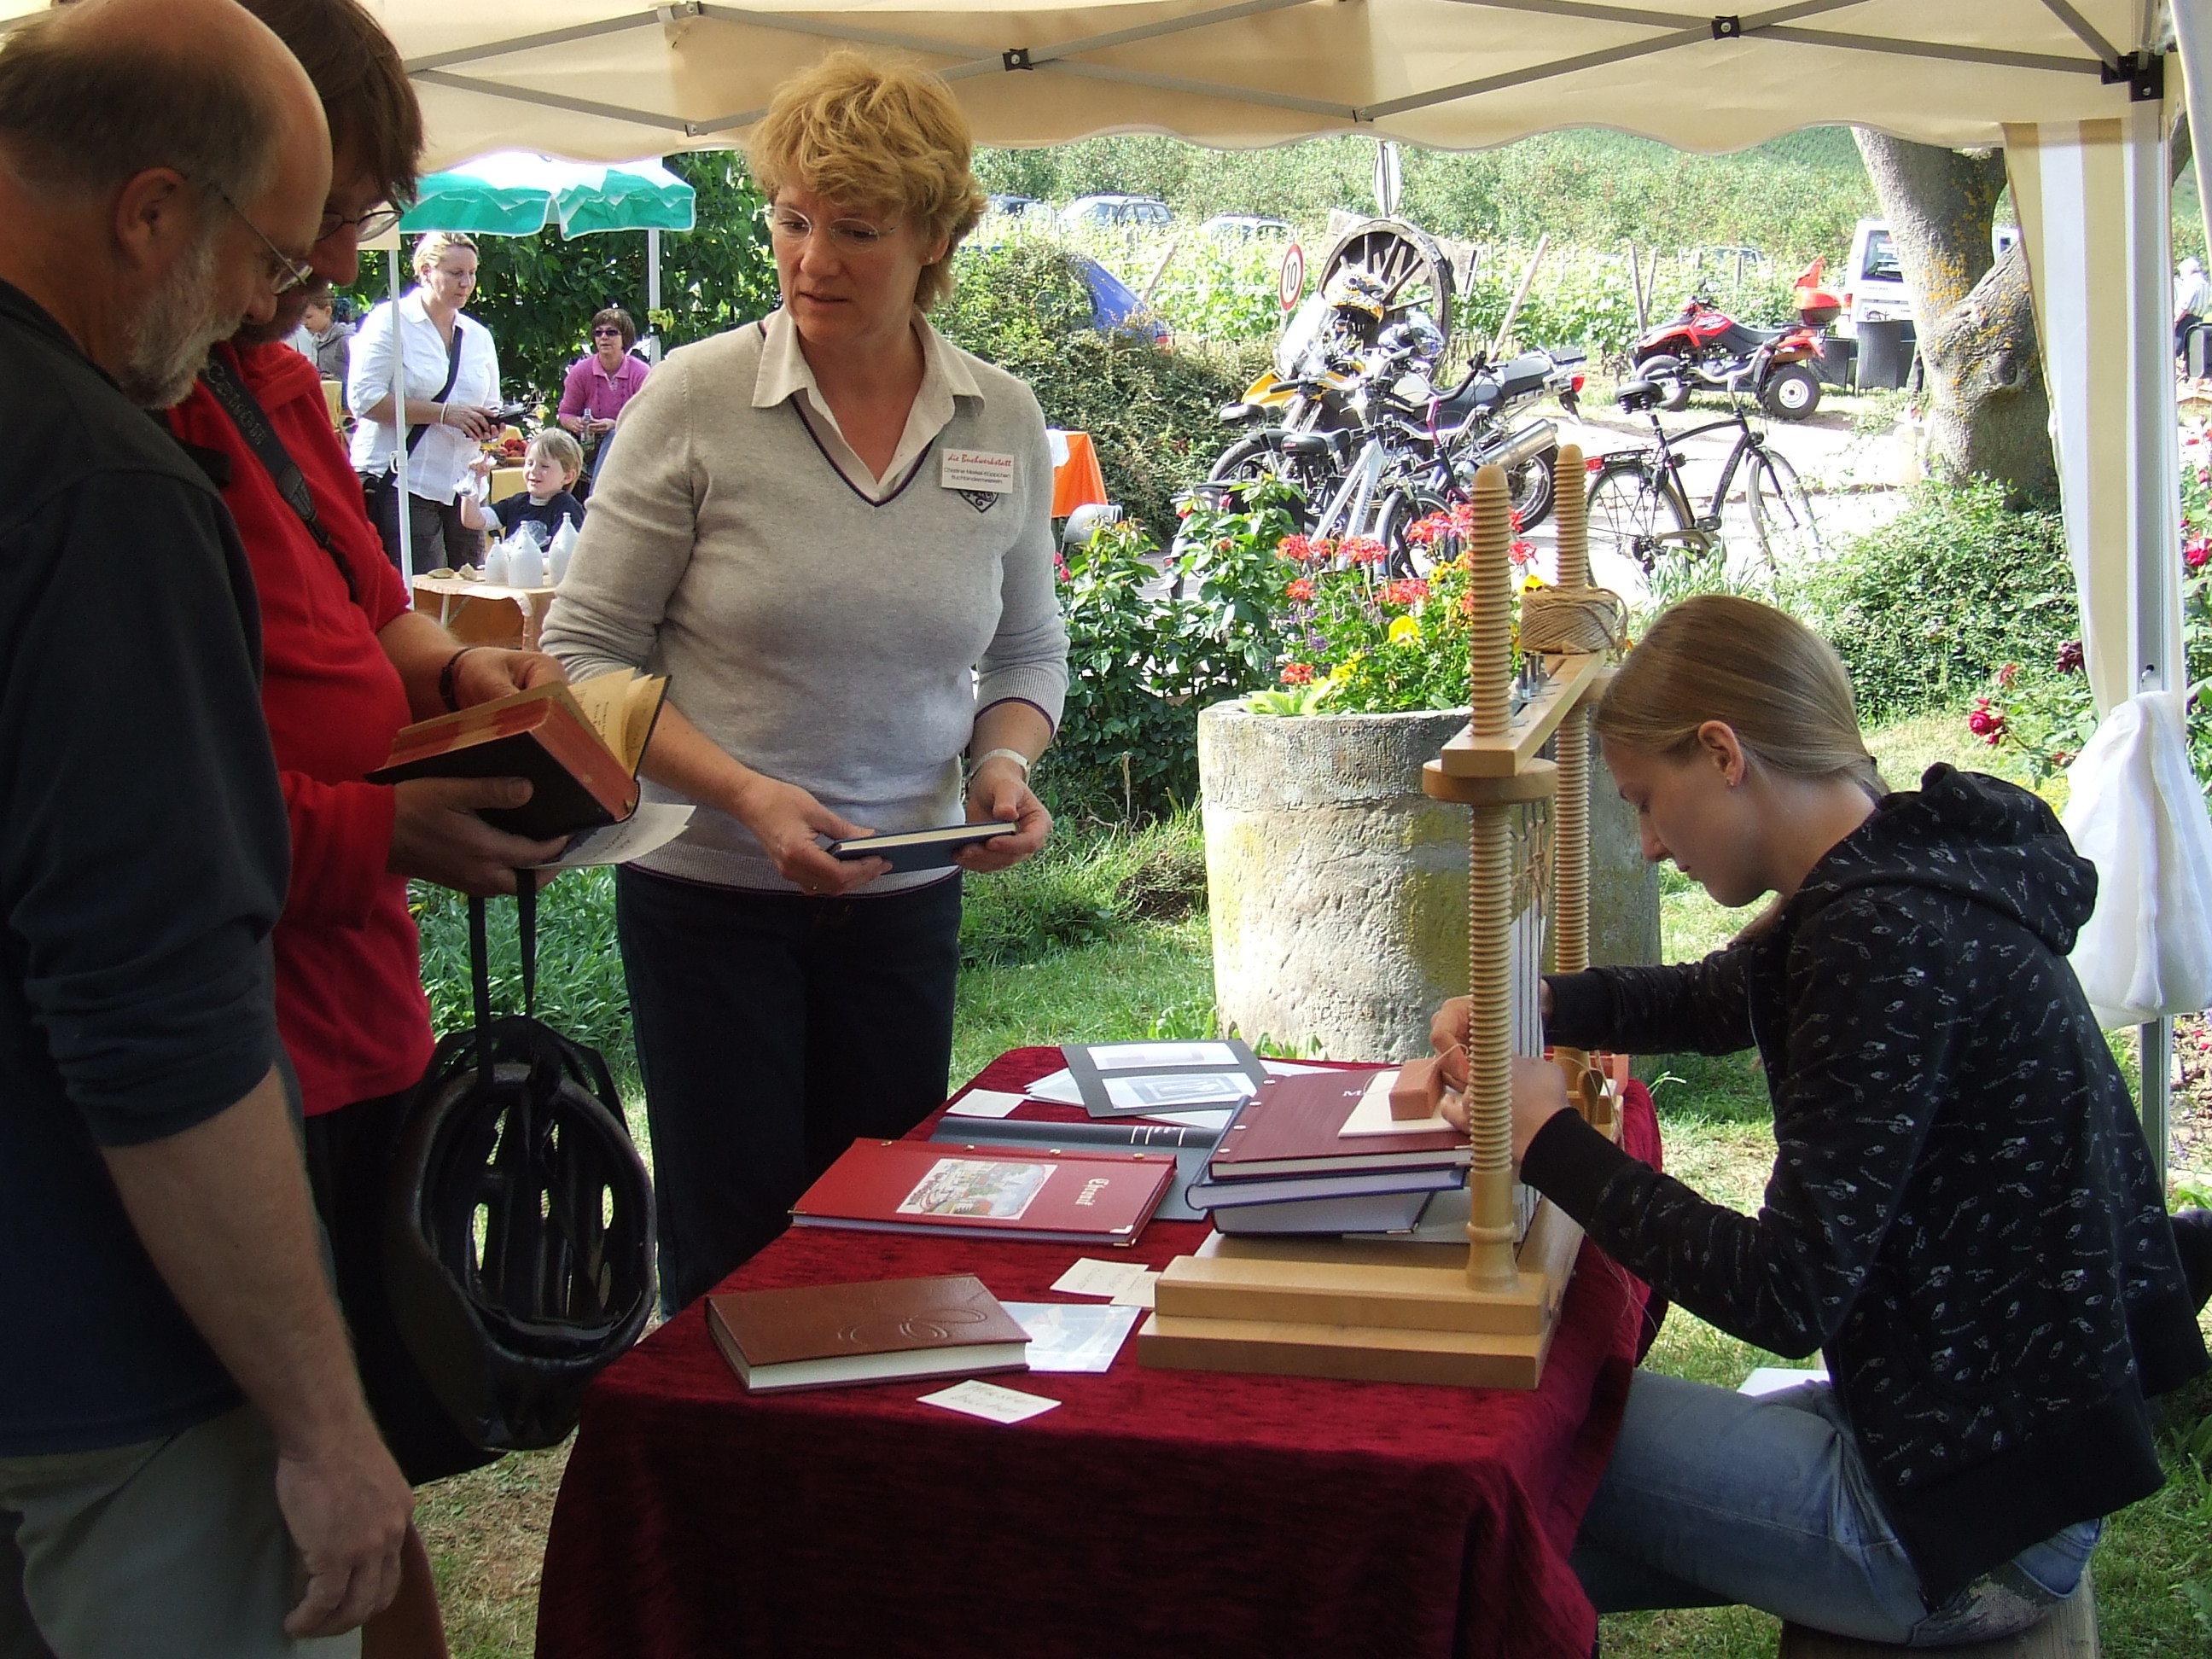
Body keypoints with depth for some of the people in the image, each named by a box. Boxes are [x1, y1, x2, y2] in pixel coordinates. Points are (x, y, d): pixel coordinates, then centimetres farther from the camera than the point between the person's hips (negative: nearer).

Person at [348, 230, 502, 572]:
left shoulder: (478, 336, 18)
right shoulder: (390, 321, -1)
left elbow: (490, 406, 24)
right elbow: (364, 398, -11)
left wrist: (490, 425, -1)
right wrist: (444, 413, -15)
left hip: (461, 487, 6)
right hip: (401, 485, -6)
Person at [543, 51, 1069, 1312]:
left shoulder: (1004, 422, 1)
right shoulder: (697, 400, -10)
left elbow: (1029, 650, 14)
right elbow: (586, 650, -8)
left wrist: (1008, 762, -7)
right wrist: (748, 794, -20)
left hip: (906, 899, 3)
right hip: (710, 891, -3)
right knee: (734, 1257, 3)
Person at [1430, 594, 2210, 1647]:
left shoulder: (1892, 936, -25)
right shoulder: (1898, 882, 5)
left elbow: (1787, 1295, -27)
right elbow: (1721, 999, 25)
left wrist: (1551, 1143, -16)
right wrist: (1535, 1008, 8)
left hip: (1968, 1520, -9)